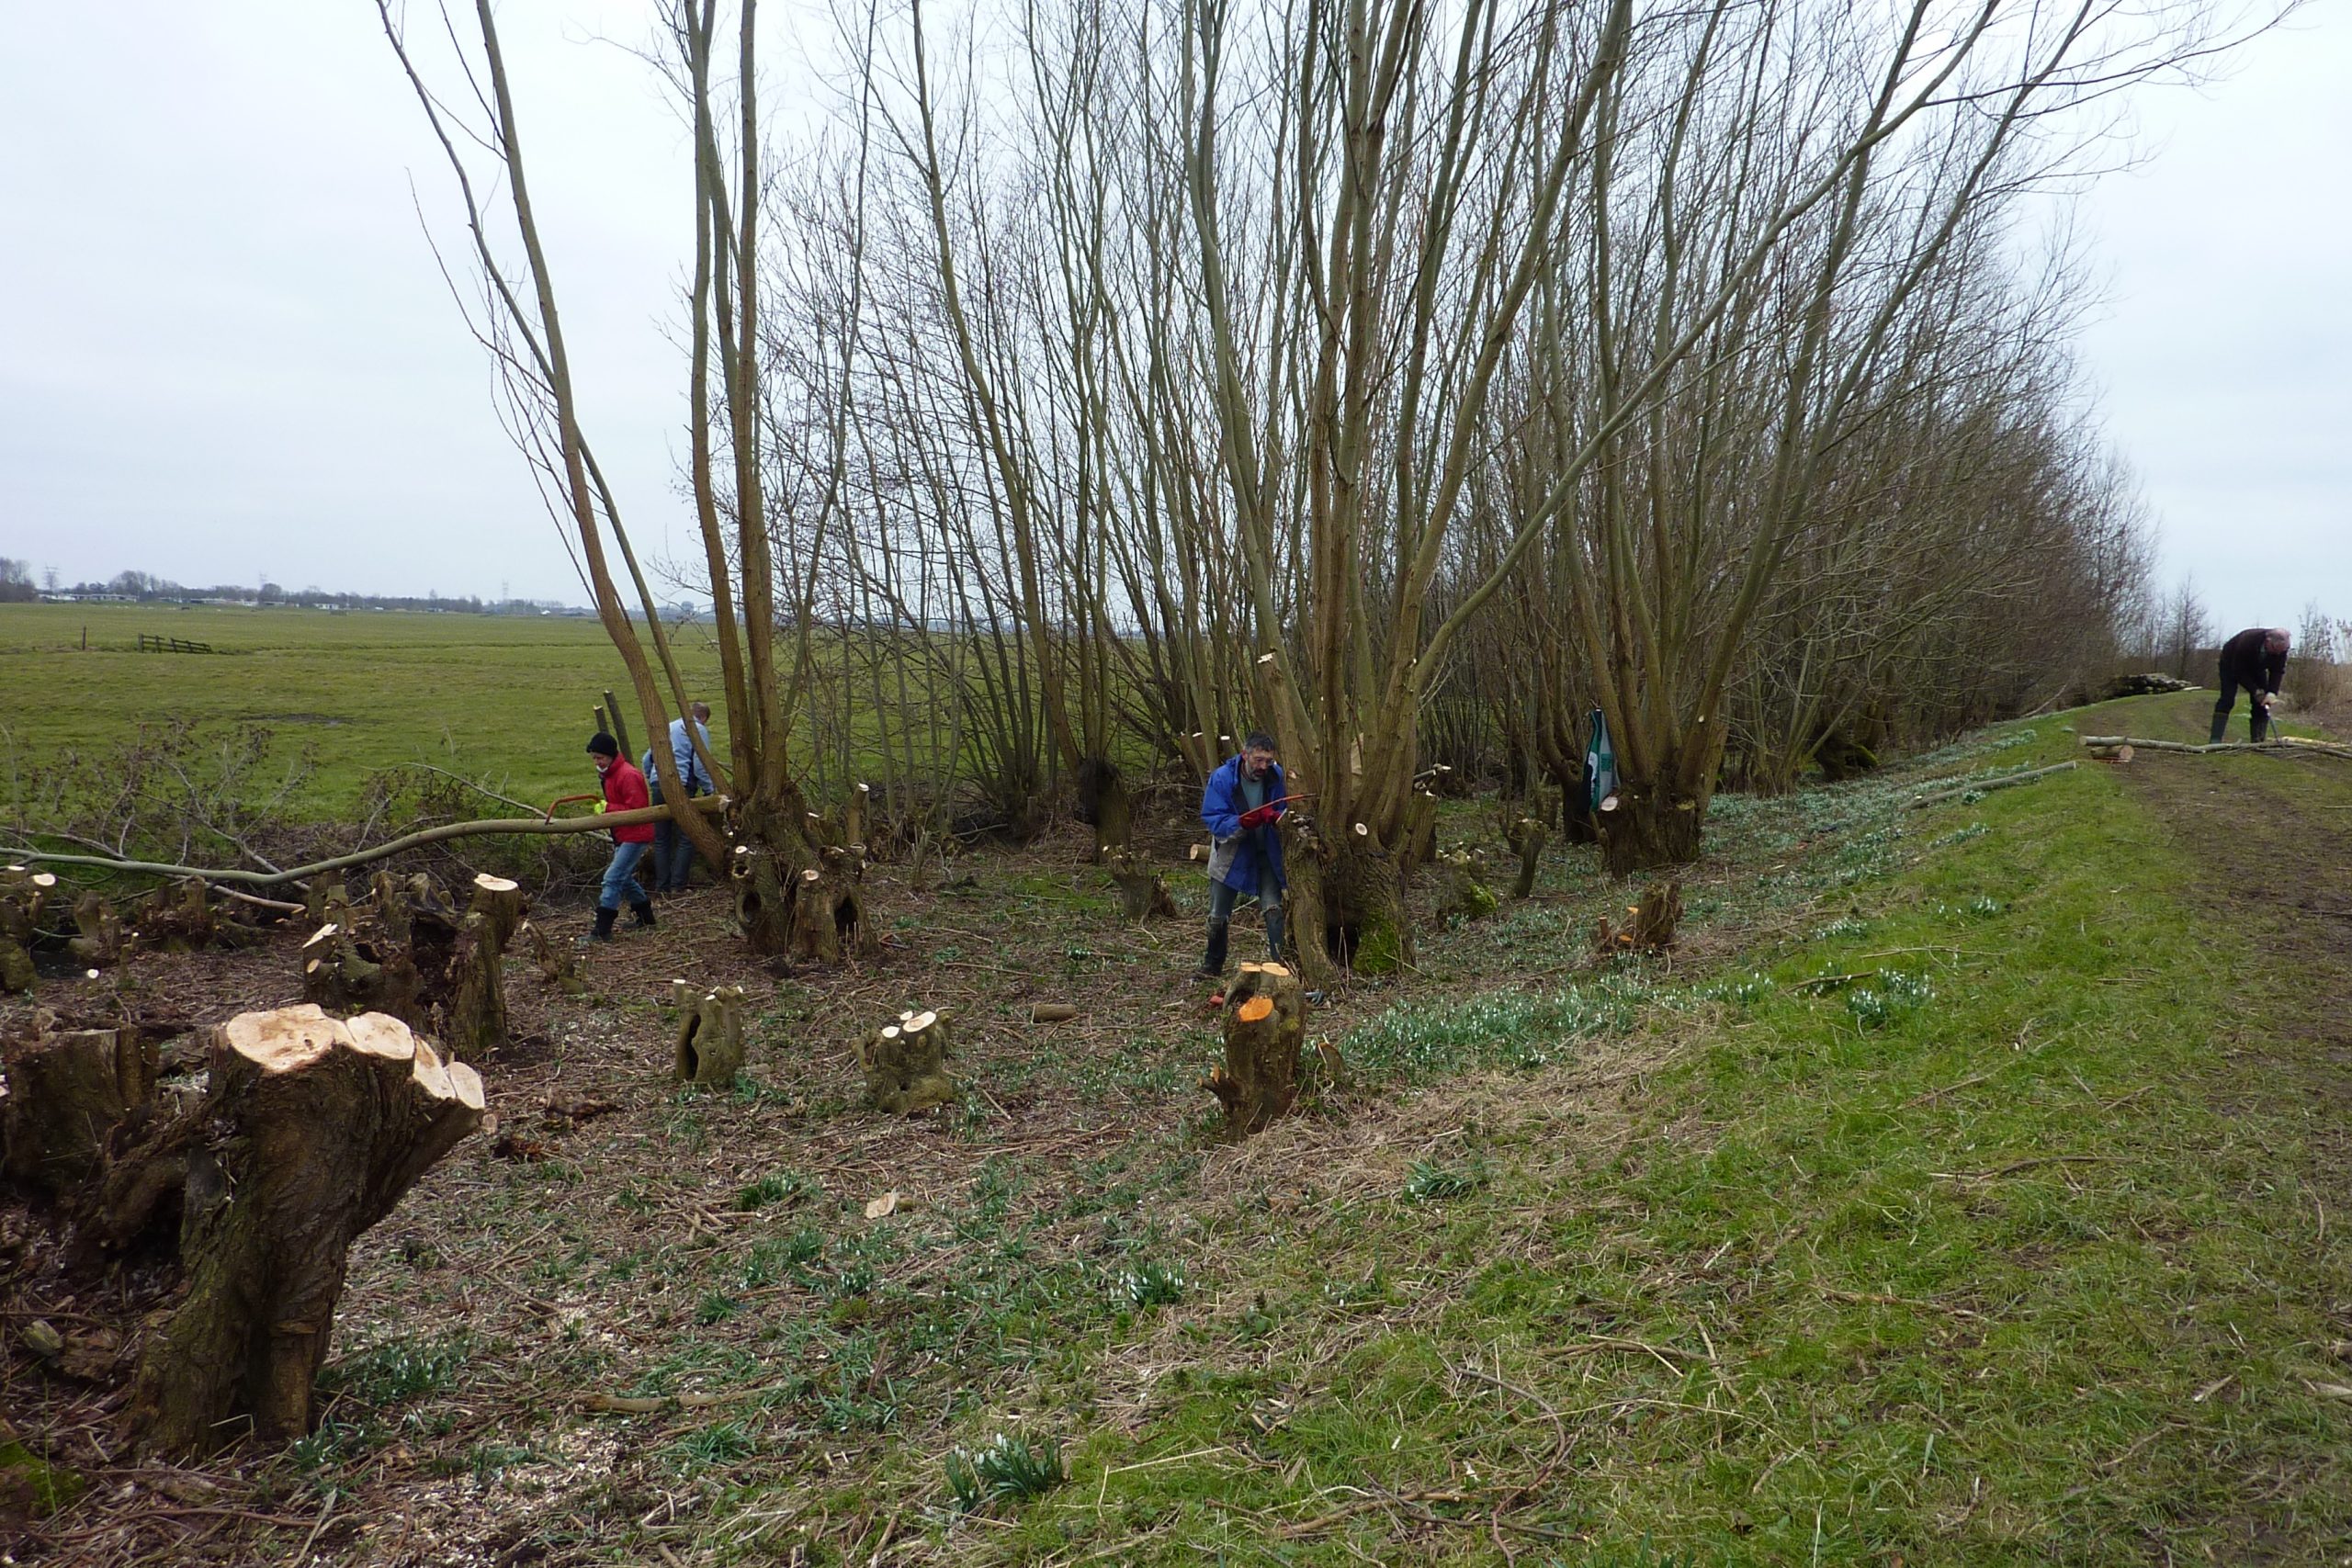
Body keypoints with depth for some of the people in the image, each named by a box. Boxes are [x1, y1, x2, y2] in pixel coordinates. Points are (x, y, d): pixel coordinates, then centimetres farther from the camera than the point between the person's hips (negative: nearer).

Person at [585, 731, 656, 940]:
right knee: (624, 878, 20)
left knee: (613, 878, -16)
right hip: (623, 836, 11)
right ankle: (645, 916, 35)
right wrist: (601, 804, 10)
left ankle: (602, 931, -17)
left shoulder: (628, 776, -20)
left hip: (635, 836, -11)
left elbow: (636, 810, -24)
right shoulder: (609, 774, 12)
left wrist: (607, 808, -23)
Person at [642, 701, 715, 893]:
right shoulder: (699, 730, 4)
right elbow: (700, 765, -7)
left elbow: (647, 761, 26)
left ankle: (661, 886, 12)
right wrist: (708, 791, 2)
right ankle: (677, 885, -8)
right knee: (687, 838, -2)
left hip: (658, 785, 6)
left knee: (661, 839, 12)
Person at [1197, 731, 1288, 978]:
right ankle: (1212, 966, 31)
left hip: (1266, 856, 1)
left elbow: (1284, 811, -7)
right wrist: (1242, 823, -39)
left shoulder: (1276, 776, -14)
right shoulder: (1222, 779, -20)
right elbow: (1213, 820, -22)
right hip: (1230, 856, 0)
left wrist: (1275, 817, -31)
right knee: (1218, 918, 10)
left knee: (1274, 909, -13)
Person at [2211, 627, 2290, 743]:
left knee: (2261, 704, -8)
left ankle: (2258, 742, -6)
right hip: (2231, 664, -5)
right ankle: (2215, 741, -26)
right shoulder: (2247, 641, -40)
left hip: (2257, 667, 5)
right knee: (2227, 699, -20)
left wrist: (2272, 692, -33)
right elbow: (2239, 672, -31)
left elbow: (2278, 671, -18)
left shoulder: (2281, 648, -26)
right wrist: (2255, 691, -34)